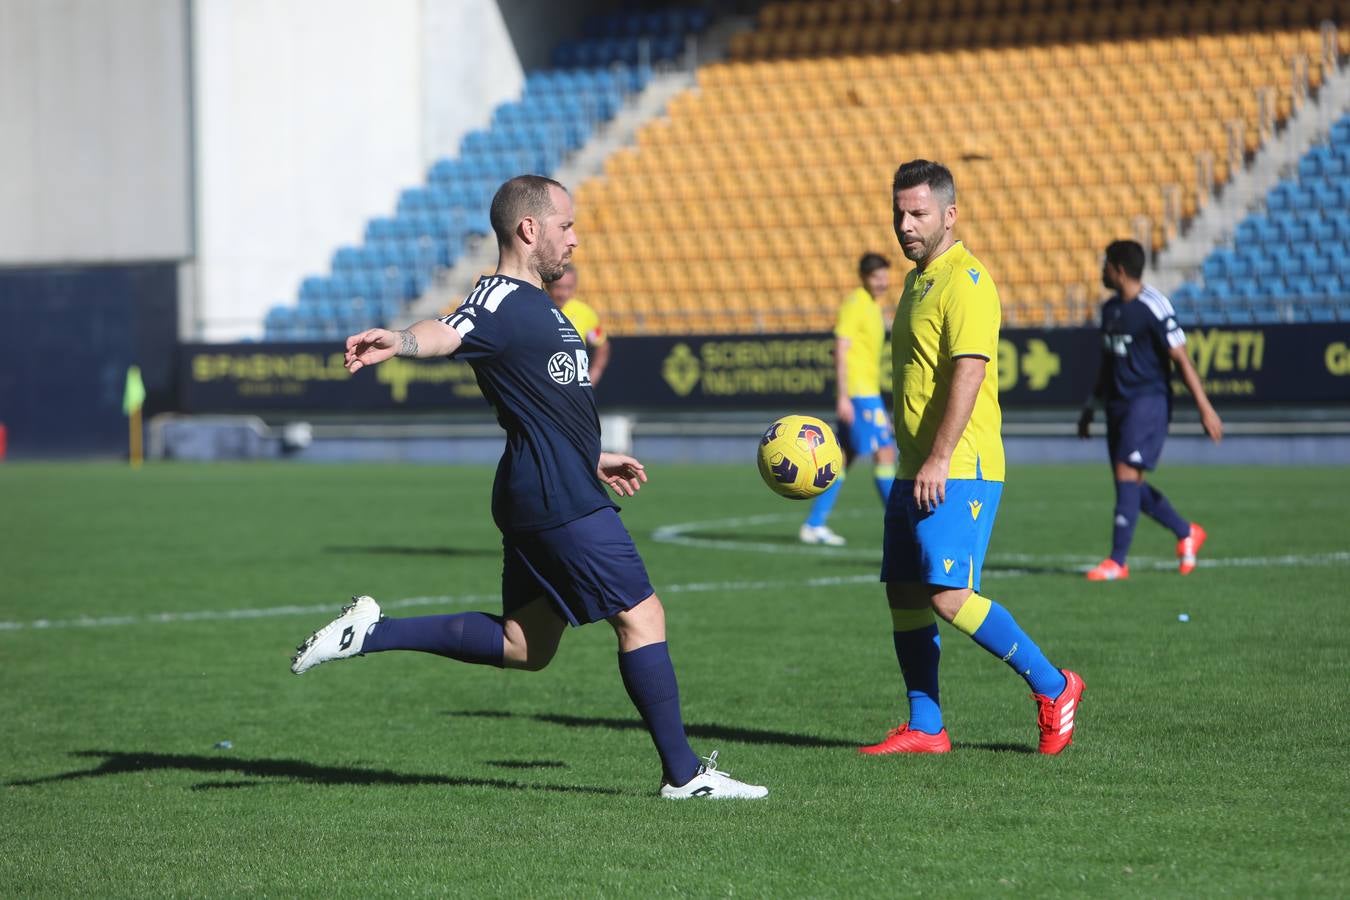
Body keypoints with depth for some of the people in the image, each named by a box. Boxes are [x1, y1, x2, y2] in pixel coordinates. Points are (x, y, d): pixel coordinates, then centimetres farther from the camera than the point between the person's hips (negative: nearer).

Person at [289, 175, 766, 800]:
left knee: (523, 646, 12)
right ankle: (684, 775, 3)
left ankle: (371, 632, 11)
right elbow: (448, 332, -34)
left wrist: (594, 458, 39)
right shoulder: (502, 299, -12)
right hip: (560, 500, -10)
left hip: (548, 494, 10)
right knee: (641, 615, -4)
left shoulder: (534, 304, 20)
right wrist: (397, 342, -55)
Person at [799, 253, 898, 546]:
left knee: (846, 457, 9)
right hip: (858, 393, -9)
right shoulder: (855, 304, -10)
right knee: (884, 452, -10)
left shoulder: (872, 306, 18)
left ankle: (814, 525, 11)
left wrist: (877, 406, 25)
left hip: (868, 393, 9)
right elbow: (841, 351, -16)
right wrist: (842, 397, -21)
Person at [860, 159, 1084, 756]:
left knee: (949, 596, -15)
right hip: (915, 471, 10)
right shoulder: (918, 281, 18)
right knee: (903, 596, 7)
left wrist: (939, 460, -28)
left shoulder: (964, 283, -12)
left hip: (958, 471, -10)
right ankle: (924, 729, 13)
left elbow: (968, 373, -22)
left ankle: (1053, 688, -2)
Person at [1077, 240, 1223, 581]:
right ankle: (1186, 533, 27)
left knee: (1127, 473, -15)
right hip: (1118, 403, 8)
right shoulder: (1110, 308, 13)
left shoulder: (1152, 307, -13)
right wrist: (1090, 406, 26)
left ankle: (1117, 561, -14)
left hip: (1148, 400, -8)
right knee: (1129, 485, 8)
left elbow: (1181, 359, -13)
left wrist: (1205, 408, -15)